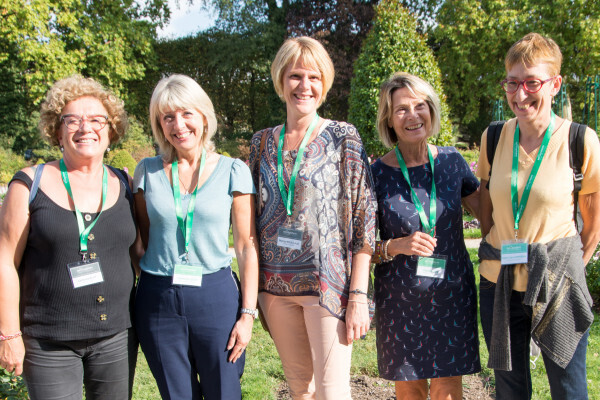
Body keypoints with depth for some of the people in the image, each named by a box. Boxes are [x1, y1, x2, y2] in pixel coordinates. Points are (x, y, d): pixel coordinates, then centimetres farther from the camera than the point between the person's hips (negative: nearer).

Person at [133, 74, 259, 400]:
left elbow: (246, 246, -3)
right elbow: (141, 240, 10)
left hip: (215, 296, -2)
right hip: (158, 300, 2)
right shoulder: (148, 171, 4)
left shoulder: (232, 171, -2)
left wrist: (247, 312, -6)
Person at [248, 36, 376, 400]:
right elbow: (252, 217, 13)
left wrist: (359, 295, -12)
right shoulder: (263, 142, 8)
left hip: (328, 283, -4)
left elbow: (364, 217, -6)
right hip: (276, 287, 4)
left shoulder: (343, 137, -3)